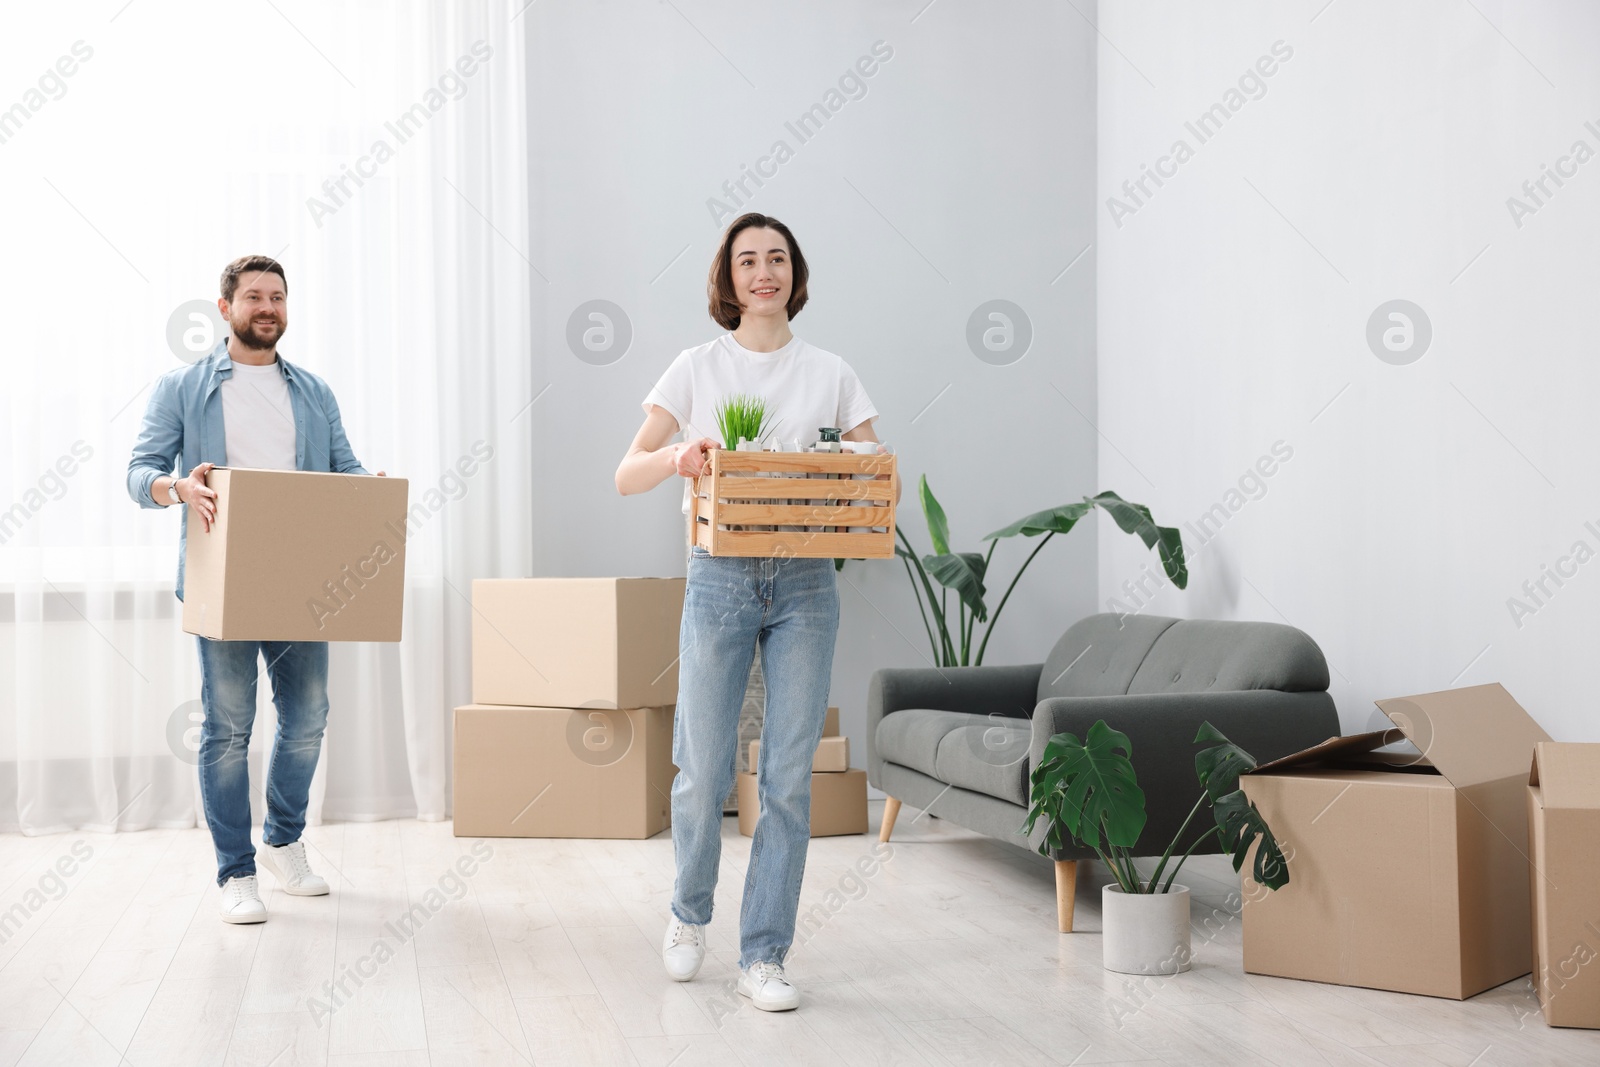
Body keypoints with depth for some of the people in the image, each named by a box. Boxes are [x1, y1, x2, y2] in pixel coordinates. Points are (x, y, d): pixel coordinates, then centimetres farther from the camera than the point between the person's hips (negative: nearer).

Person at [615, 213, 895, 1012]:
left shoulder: (831, 375, 8)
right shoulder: (697, 369, 4)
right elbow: (626, 475, -2)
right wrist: (676, 457, -23)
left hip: (806, 585, 1)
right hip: (721, 578, -1)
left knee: (789, 776, 0)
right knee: (702, 770, 0)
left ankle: (763, 958, 11)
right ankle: (690, 913, 29)